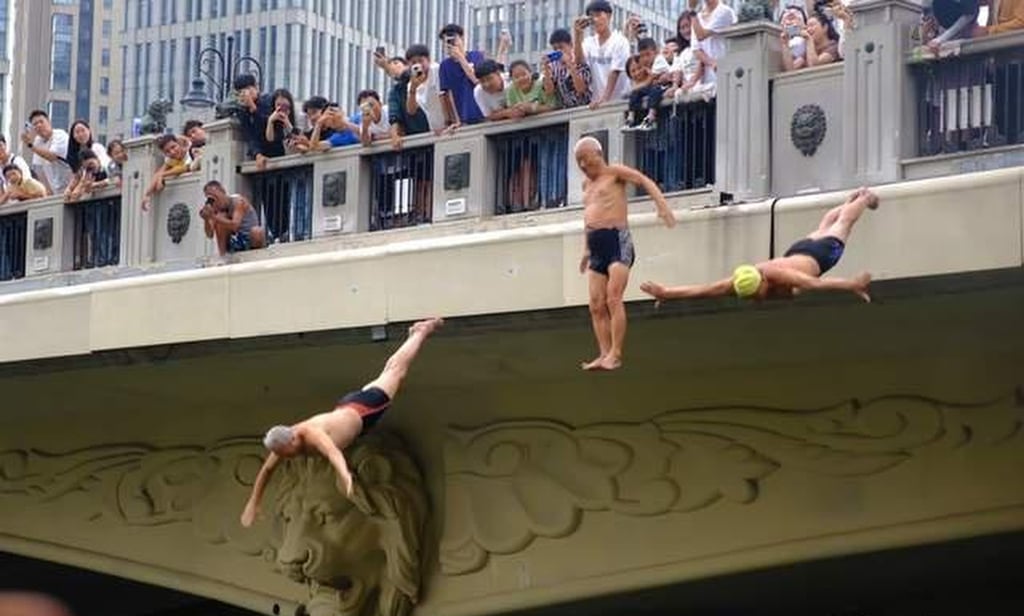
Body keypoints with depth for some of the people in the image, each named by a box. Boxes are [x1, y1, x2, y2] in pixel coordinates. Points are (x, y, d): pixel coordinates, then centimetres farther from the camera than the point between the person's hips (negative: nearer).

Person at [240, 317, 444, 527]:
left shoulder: (312, 435, -46)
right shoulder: (283, 442, -23)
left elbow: (334, 453, -66)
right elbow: (266, 470, -10)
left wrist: (345, 475, -85)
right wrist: (253, 504, -12)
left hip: (362, 410, -6)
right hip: (345, 408, 6)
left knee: (396, 371, 17)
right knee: (385, 375, 30)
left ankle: (422, 331, 40)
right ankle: (414, 333, 54)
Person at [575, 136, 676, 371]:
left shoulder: (614, 172, 2)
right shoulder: (587, 184, 23)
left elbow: (646, 182, -8)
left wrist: (662, 205, -24)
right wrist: (587, 249, 28)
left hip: (617, 240, -8)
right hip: (597, 246, 8)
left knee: (613, 299, -17)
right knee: (596, 306, -3)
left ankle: (615, 354, -17)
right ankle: (604, 354, -5)